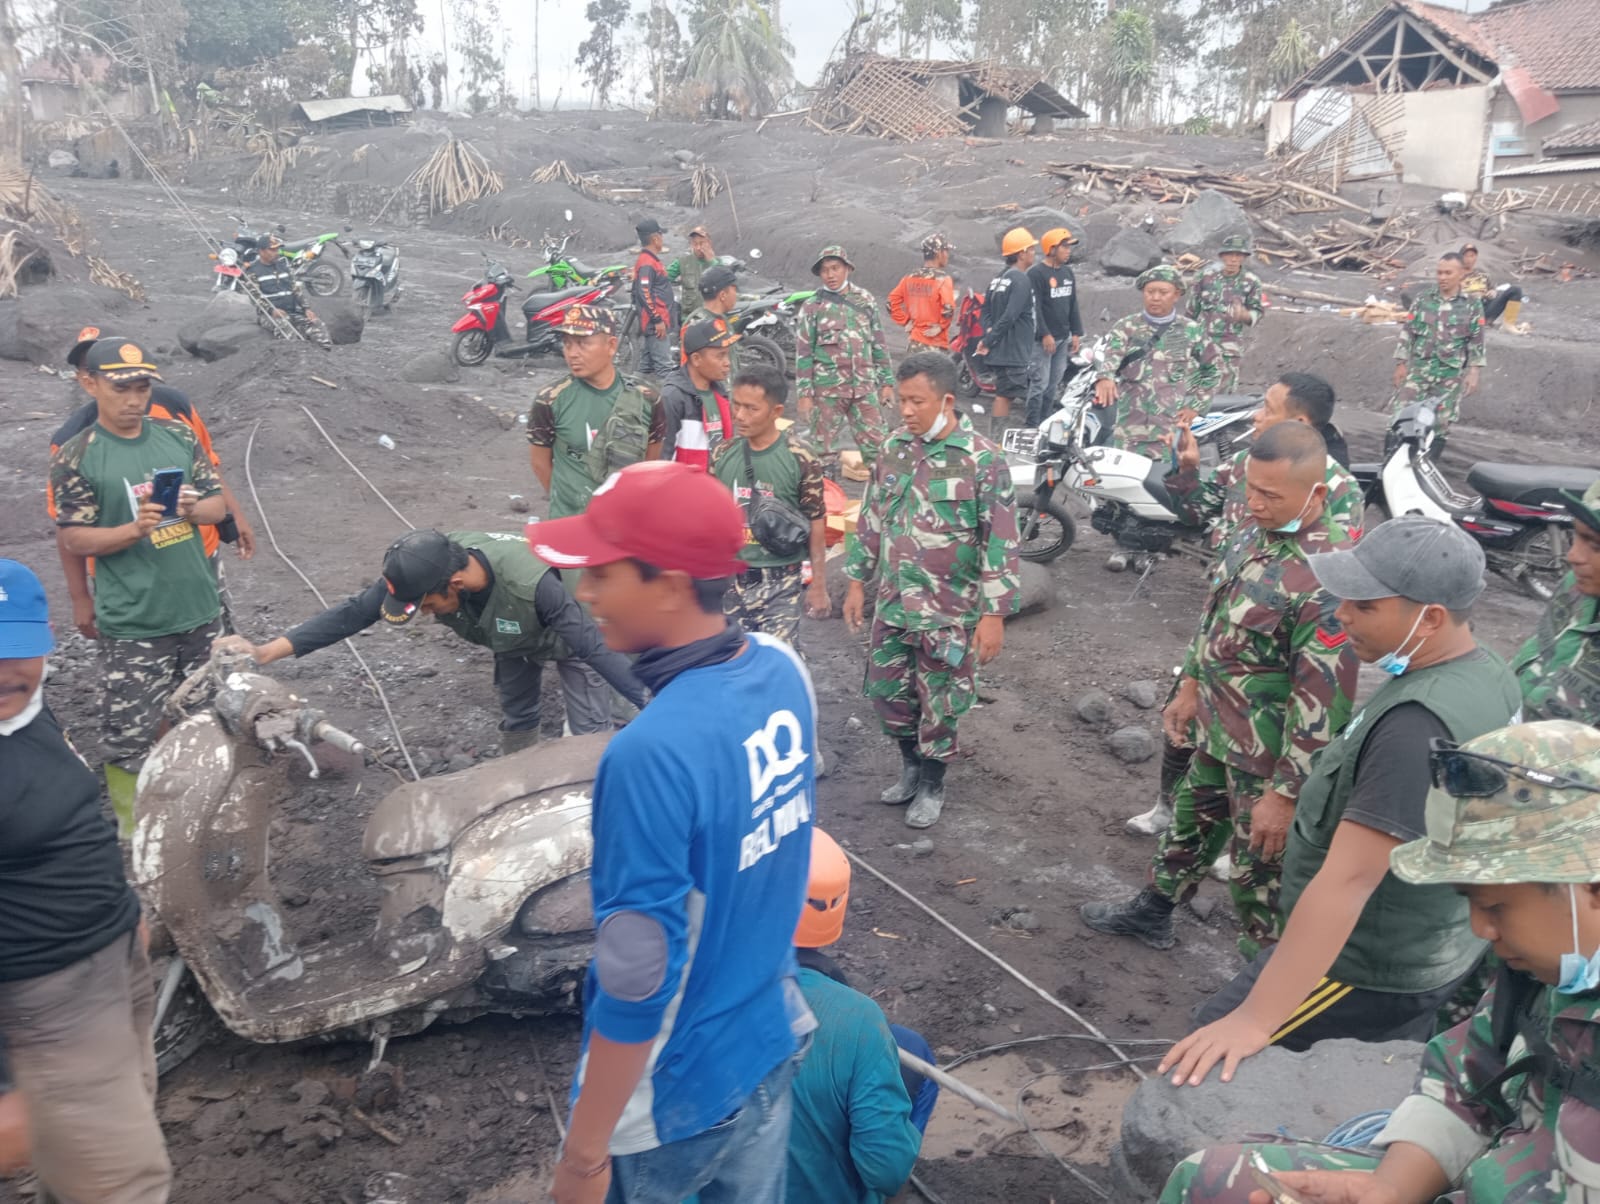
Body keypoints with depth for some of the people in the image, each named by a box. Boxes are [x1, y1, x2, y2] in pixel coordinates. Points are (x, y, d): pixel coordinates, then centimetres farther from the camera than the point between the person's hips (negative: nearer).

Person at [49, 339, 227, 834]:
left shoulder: (179, 436, 3)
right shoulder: (75, 456, -8)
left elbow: (218, 504, 7)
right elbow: (74, 539, -8)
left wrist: (193, 508, -15)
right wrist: (134, 529, -24)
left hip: (200, 610, 4)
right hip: (133, 625, -4)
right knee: (130, 735, 1)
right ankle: (132, 830, 18)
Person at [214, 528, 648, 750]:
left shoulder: (531, 583, -48)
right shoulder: (426, 567, -33)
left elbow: (594, 646, -43)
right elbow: (353, 612, -28)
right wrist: (266, 651, -33)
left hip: (567, 633, -5)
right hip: (512, 639, 5)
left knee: (590, 728, -6)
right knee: (516, 721, 18)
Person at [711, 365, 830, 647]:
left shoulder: (801, 462, -9)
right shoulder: (722, 457, 2)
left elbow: (816, 528, -3)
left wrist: (818, 587, -2)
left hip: (780, 584, -4)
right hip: (730, 580, 4)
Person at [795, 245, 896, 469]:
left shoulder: (865, 300, 8)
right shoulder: (812, 307, 0)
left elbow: (879, 344, 12)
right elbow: (803, 353, -1)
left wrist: (886, 382, 8)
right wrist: (804, 393, -7)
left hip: (864, 387, 2)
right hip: (827, 389, -2)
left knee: (876, 446, 3)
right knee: (824, 449, 3)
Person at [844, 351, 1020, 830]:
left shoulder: (983, 460, -15)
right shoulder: (894, 447, 1)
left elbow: (1000, 542, -14)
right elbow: (871, 518, 10)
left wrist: (994, 613, -15)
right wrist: (856, 581, 11)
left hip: (950, 610, -5)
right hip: (892, 602, 5)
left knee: (940, 704, 8)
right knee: (884, 691, 15)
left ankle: (931, 783, 30)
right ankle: (911, 762, 40)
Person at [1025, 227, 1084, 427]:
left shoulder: (1068, 272, 14)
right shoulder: (1036, 273, -11)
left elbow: (1073, 305, 18)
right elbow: (1034, 307, -17)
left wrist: (1076, 333, 12)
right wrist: (1045, 334, -21)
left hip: (1063, 338, 8)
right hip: (1043, 340, -8)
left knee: (1054, 385, 9)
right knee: (1040, 384, -8)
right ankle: (1032, 425, -4)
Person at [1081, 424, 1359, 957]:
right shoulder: (1256, 528, -3)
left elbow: (1325, 699, -27)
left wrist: (1286, 792, -23)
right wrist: (1190, 685, 15)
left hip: (1268, 756, -9)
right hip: (1216, 730, 9)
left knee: (1259, 872, 9)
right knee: (1190, 821, 28)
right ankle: (1152, 912, 51)